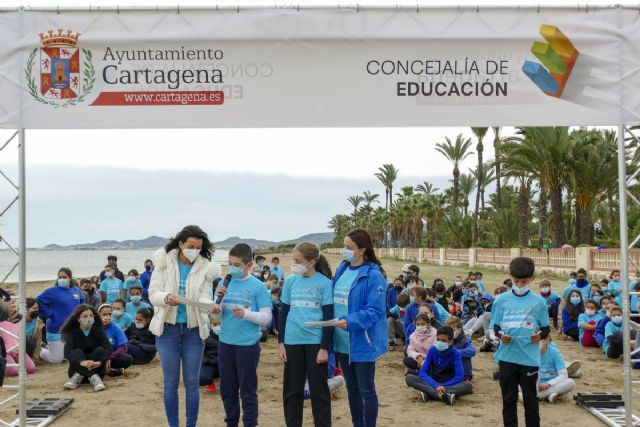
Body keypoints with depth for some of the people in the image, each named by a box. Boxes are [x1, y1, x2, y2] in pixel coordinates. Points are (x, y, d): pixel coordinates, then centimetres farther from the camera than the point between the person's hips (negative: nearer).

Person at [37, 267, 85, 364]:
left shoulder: (76, 290, 6)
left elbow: (81, 302, 24)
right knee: (56, 359, -3)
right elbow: (38, 302, -16)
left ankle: (50, 348, 34)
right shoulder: (52, 291, -11)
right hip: (57, 330, -6)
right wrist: (49, 315, -17)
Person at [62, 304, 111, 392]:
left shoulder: (99, 331, -4)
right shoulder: (72, 332, -6)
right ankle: (94, 378, -39)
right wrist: (81, 362, -43)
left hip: (96, 369, 1)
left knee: (100, 350, -23)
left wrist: (99, 362, -38)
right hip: (79, 368, -1)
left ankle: (78, 378, -28)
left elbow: (108, 348, -18)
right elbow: (67, 351, -23)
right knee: (77, 352, -26)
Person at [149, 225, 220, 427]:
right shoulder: (164, 261, -7)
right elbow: (153, 293, -10)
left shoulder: (205, 267, -5)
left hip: (194, 330, 1)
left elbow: (205, 297, -11)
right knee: (170, 383, 8)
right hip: (168, 328, 0)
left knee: (192, 383, 8)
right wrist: (166, 297, -32)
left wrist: (211, 307, -35)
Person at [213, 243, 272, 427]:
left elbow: (267, 317, -10)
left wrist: (246, 314, -24)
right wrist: (216, 306, -11)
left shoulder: (258, 287, -8)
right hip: (225, 343, 5)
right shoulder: (225, 283, 6)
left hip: (247, 345, -5)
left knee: (247, 391, 5)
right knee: (227, 389, 15)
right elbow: (217, 314, 10)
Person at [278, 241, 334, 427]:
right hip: (293, 341, 3)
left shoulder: (324, 282, -5)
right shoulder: (290, 281, 5)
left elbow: (329, 317, -5)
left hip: (315, 341, -3)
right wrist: (281, 343, 5)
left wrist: (324, 347, -9)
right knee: (292, 389, 10)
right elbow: (283, 313, 9)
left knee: (319, 389, 5)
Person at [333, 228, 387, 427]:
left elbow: (375, 311, -20)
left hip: (362, 343, -7)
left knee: (366, 390, 3)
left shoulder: (373, 275, -15)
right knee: (352, 389, 18)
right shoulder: (342, 270, 8)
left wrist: (350, 322, -31)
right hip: (343, 342, 7)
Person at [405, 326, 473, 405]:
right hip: (433, 384, 1)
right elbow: (423, 372, -12)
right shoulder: (432, 350, -6)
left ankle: (429, 393, -37)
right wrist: (436, 386, -27)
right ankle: (443, 396, -41)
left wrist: (442, 387, -24)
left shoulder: (455, 353, -11)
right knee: (409, 378, -23)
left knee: (468, 385, -32)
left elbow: (459, 377, -17)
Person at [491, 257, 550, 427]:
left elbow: (546, 328, 5)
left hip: (529, 358, -1)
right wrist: (501, 335, -14)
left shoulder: (538, 301, 0)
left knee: (530, 399, 8)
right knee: (508, 398, 11)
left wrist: (540, 335, -15)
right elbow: (496, 326, 6)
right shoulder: (501, 300, 2)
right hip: (507, 357, 1)